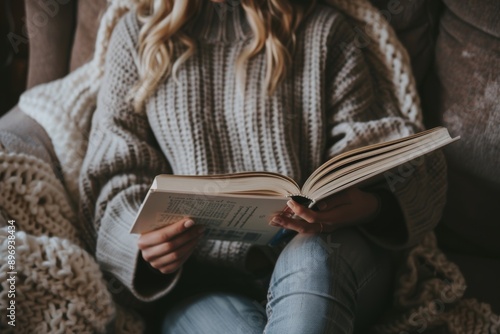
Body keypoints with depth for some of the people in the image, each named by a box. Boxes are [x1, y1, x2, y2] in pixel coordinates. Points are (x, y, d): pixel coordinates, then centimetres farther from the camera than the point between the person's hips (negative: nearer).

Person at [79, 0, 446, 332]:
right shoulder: (138, 33, 16)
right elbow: (114, 174, 10)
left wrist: (367, 205, -17)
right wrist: (145, 239, -13)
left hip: (329, 254, 1)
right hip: (203, 284, 0)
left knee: (311, 257, -35)